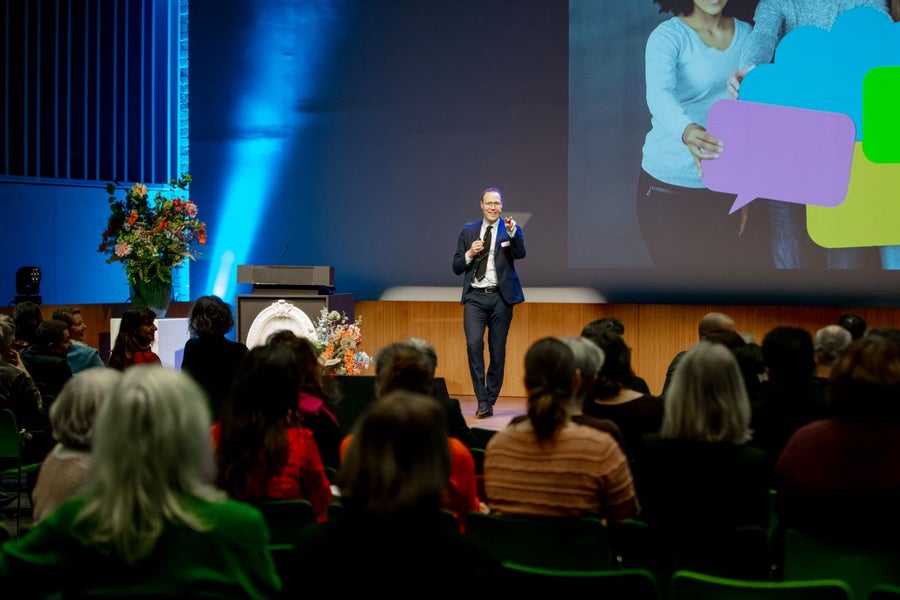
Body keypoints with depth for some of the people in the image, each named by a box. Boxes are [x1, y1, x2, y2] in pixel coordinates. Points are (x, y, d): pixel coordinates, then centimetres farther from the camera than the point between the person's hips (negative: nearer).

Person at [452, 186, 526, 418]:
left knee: (498, 350, 2)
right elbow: (456, 267, 11)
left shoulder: (511, 229, 4)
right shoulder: (468, 231, 11)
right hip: (475, 297, 1)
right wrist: (470, 254, -8)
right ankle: (482, 400, -10)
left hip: (500, 297, -1)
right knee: (473, 344, -15)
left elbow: (521, 254, -14)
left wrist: (512, 232, -30)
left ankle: (490, 400, 13)